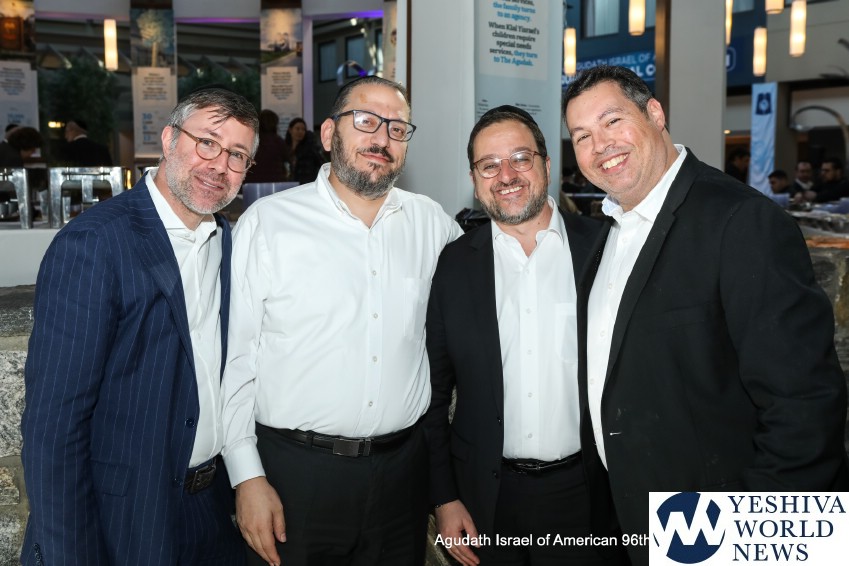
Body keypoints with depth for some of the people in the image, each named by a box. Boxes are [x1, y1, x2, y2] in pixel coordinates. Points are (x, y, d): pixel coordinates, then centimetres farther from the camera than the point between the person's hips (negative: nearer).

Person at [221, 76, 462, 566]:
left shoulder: (430, 222, 3)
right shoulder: (269, 221, -6)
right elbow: (237, 358, -5)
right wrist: (248, 477, -8)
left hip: (402, 467, 3)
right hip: (294, 470, -3)